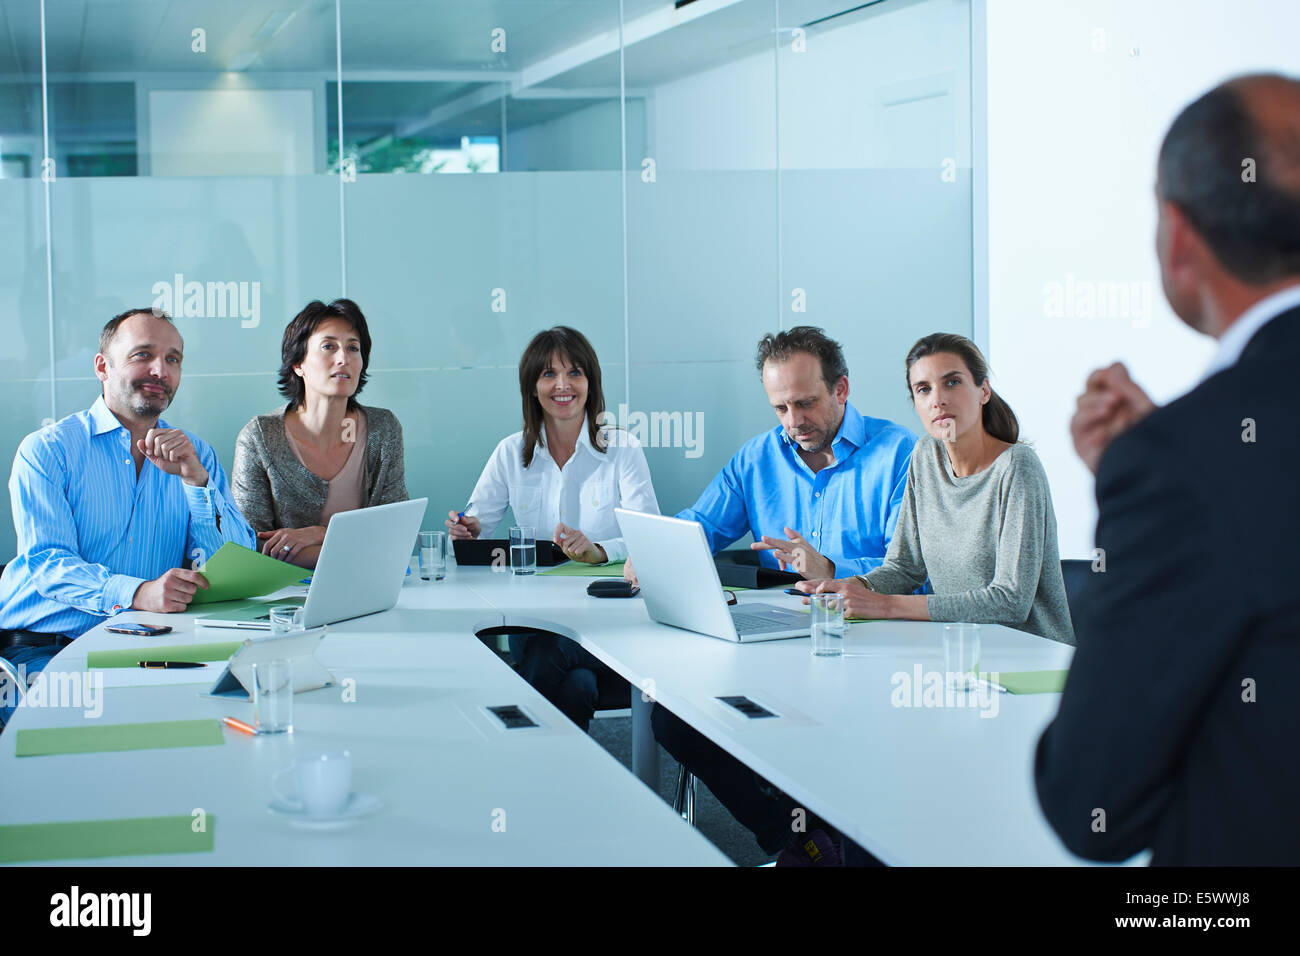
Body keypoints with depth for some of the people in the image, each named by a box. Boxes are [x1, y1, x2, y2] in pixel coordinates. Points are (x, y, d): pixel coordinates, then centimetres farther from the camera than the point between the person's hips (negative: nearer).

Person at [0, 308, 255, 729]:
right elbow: (47, 563, -13)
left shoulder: (196, 455, 12)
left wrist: (195, 479, -13)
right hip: (44, 645, -4)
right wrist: (137, 593, -31)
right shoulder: (46, 450, 0)